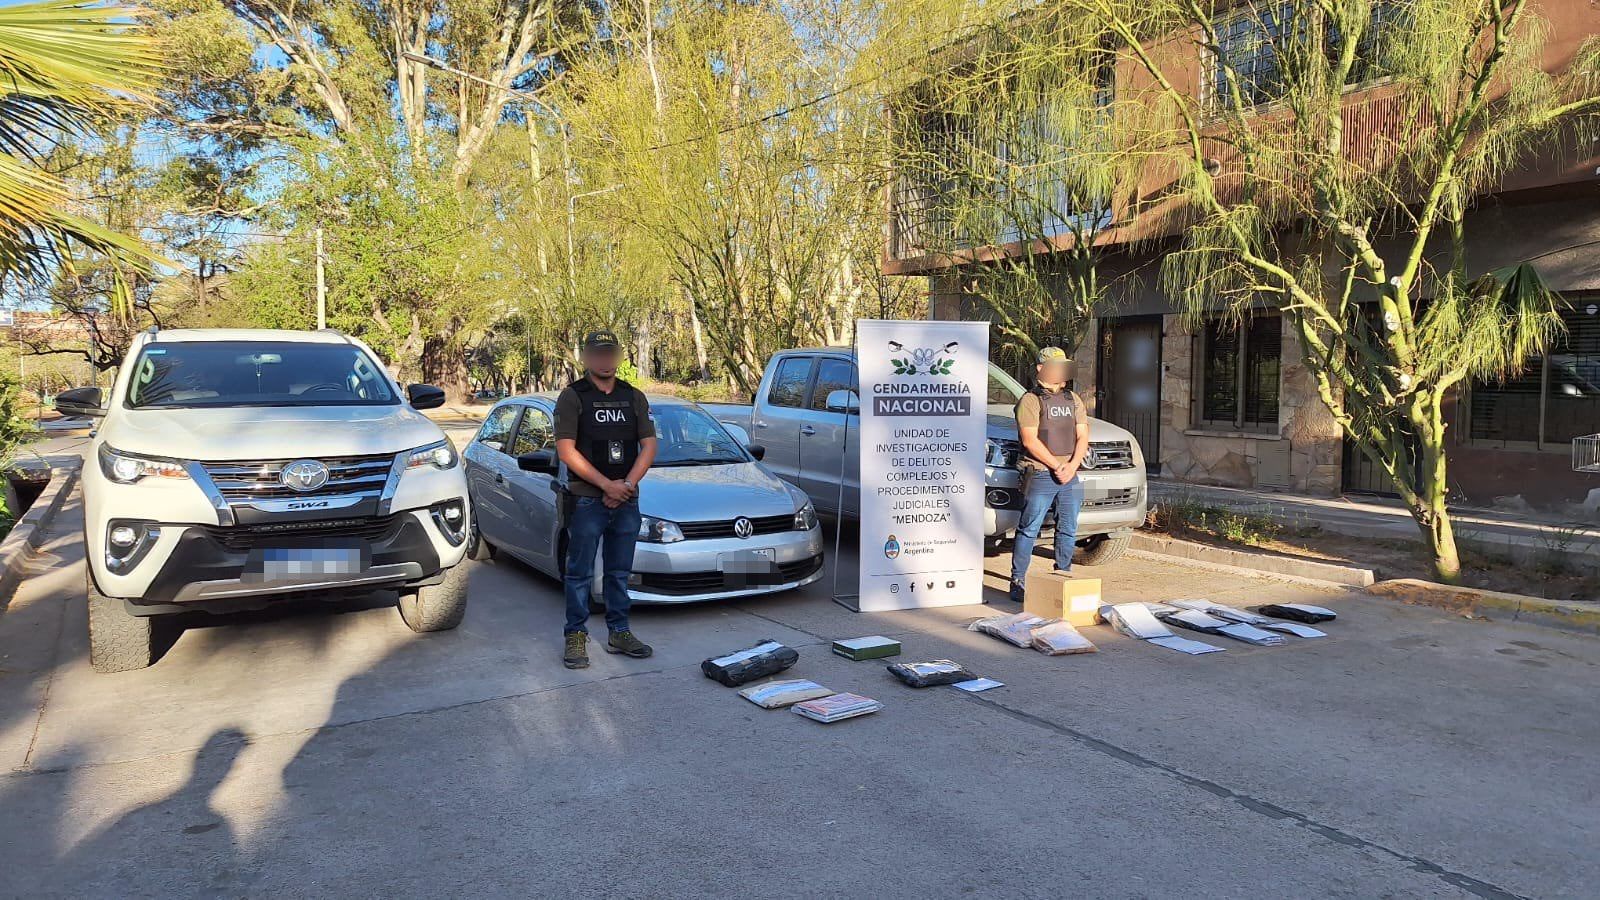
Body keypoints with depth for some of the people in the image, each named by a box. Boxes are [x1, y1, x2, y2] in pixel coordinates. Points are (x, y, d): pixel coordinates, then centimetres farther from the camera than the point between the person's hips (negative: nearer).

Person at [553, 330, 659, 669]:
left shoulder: (634, 397, 11)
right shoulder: (572, 397, -2)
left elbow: (649, 446, 7)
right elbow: (566, 450, -10)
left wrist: (627, 484, -8)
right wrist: (607, 485, -14)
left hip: (626, 501, 4)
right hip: (586, 500, -4)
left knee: (619, 572, 13)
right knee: (580, 573, 1)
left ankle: (619, 633, 22)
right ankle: (576, 637, 10)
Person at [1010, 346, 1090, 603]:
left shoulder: (1073, 400, 16)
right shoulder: (1030, 400, -4)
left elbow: (1082, 437, 10)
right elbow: (1030, 441, -13)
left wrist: (1072, 466, -6)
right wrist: (1057, 466, -14)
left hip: (1070, 476, 6)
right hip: (1040, 475, -6)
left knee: (1068, 530, 11)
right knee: (1029, 530, -5)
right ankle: (1018, 582, 0)